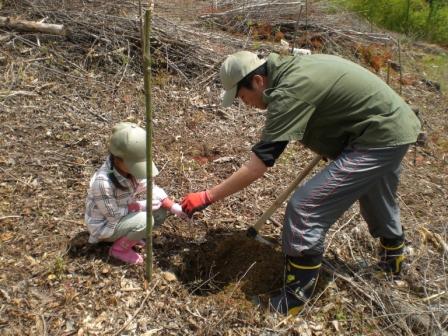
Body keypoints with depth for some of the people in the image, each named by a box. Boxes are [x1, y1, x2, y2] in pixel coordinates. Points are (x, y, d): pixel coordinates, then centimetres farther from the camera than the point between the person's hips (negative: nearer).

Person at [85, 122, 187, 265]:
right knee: (144, 220, -30)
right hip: (105, 225, -7)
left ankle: (128, 235, 12)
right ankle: (119, 249, -3)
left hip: (123, 214, 7)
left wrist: (174, 207, -16)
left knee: (160, 212, -8)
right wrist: (140, 205, -24)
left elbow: (151, 189, -6)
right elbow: (113, 214, -26)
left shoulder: (130, 168, -14)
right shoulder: (102, 181, -36)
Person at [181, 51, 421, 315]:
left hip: (379, 138, -10)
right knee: (378, 201, 32)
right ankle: (394, 259, 59)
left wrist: (207, 197, -19)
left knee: (305, 209, -12)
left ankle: (294, 302, 1)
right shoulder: (291, 67, 4)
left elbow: (257, 166, -26)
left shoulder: (289, 91, -24)